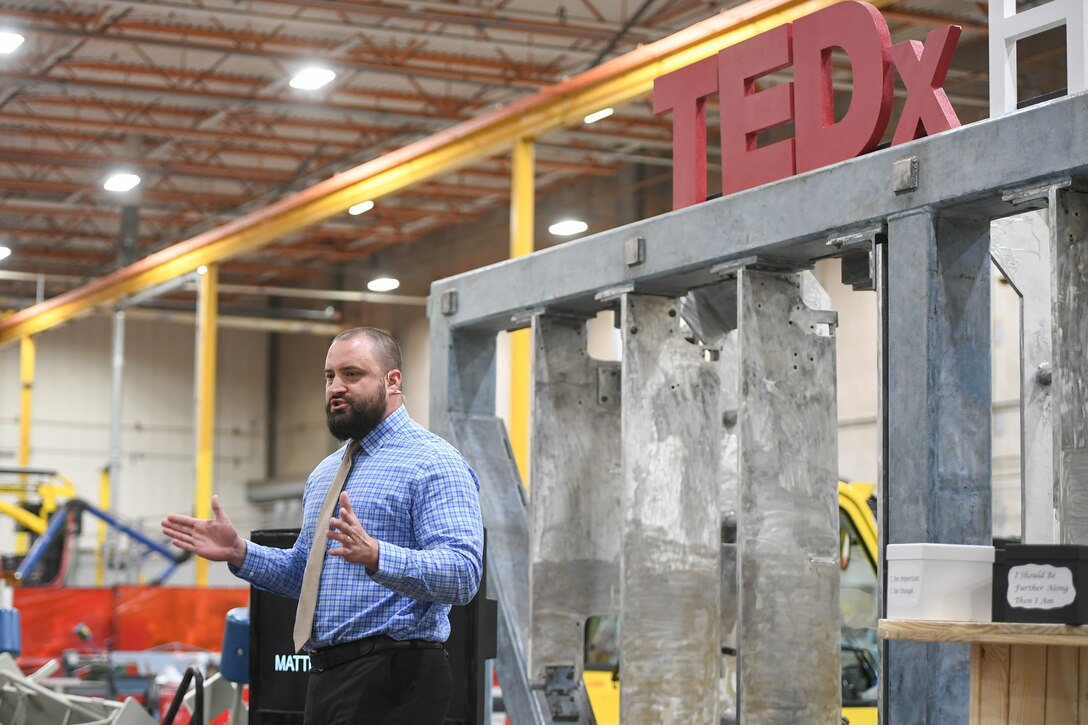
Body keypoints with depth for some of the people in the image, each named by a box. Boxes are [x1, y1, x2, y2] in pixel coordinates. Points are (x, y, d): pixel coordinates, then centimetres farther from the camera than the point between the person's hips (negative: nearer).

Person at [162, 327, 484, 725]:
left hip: (391, 681, -8)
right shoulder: (324, 474, 19)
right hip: (325, 676, 8)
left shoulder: (434, 463, -8)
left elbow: (463, 573, -20)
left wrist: (376, 556, -34)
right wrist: (239, 553, 9)